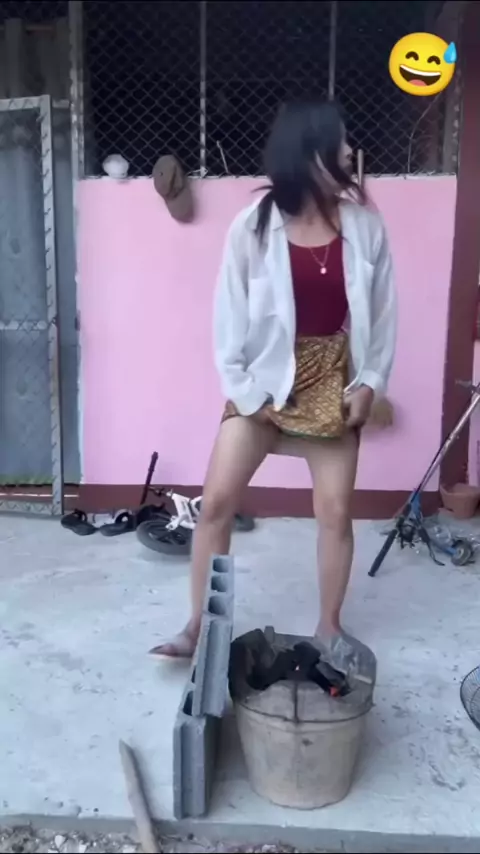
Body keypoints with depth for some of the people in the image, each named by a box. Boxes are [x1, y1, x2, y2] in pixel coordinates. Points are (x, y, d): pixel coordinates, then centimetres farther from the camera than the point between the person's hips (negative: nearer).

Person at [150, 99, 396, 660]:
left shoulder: (363, 223, -1)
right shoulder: (253, 226, -8)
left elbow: (382, 309, 4)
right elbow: (229, 313, -5)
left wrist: (370, 381, -3)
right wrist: (239, 388, -9)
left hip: (334, 379, 2)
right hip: (266, 379, -1)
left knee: (335, 510, 3)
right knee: (216, 501, -3)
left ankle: (329, 625, 24)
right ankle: (199, 624, 15)